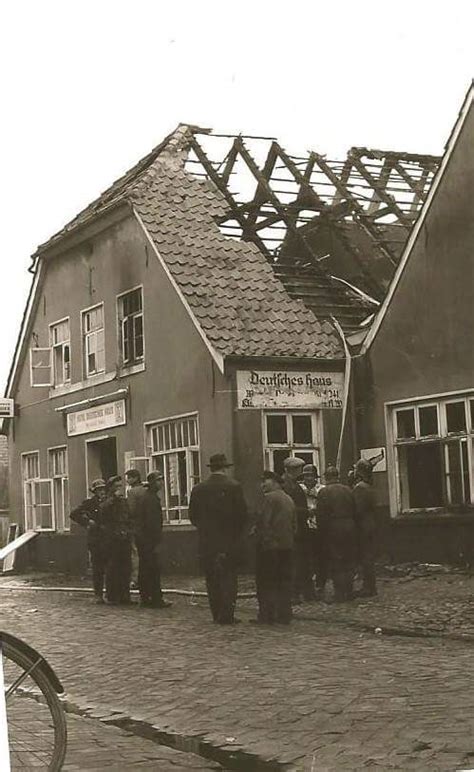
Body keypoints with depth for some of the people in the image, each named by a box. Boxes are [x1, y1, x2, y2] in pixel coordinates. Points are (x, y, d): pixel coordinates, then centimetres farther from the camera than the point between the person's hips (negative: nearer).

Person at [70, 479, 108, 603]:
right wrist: (87, 522, -7)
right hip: (95, 540, -4)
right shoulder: (89, 503, 1)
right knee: (97, 569, -2)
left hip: (108, 540, 4)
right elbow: (74, 514, -2)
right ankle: (98, 595, 4)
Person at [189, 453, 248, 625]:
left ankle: (217, 615, 11)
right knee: (229, 577, 4)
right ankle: (226, 615, -1)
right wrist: (237, 532, 8)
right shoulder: (233, 486, -7)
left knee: (212, 579, 10)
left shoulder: (198, 489, 1)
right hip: (229, 540, -2)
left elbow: (193, 516, 4)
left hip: (206, 542, 3)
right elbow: (242, 514, -8)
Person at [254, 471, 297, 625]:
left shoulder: (270, 497, -10)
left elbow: (265, 522, -16)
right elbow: (294, 525, 16)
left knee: (267, 582, -2)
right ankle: (284, 615, 10)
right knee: (284, 581, 9)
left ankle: (266, 615, -2)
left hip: (271, 545, -8)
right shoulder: (289, 499, 15)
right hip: (287, 546, 8)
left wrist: (263, 541, -12)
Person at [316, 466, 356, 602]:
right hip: (349, 526, 4)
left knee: (336, 562, 2)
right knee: (349, 561, 12)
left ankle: (339, 594, 2)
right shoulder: (347, 490, 3)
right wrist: (350, 522, 14)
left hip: (333, 528, -4)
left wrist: (325, 527, 2)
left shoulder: (324, 492, -9)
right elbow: (354, 510, 4)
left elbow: (321, 514, -11)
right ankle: (349, 592, 17)